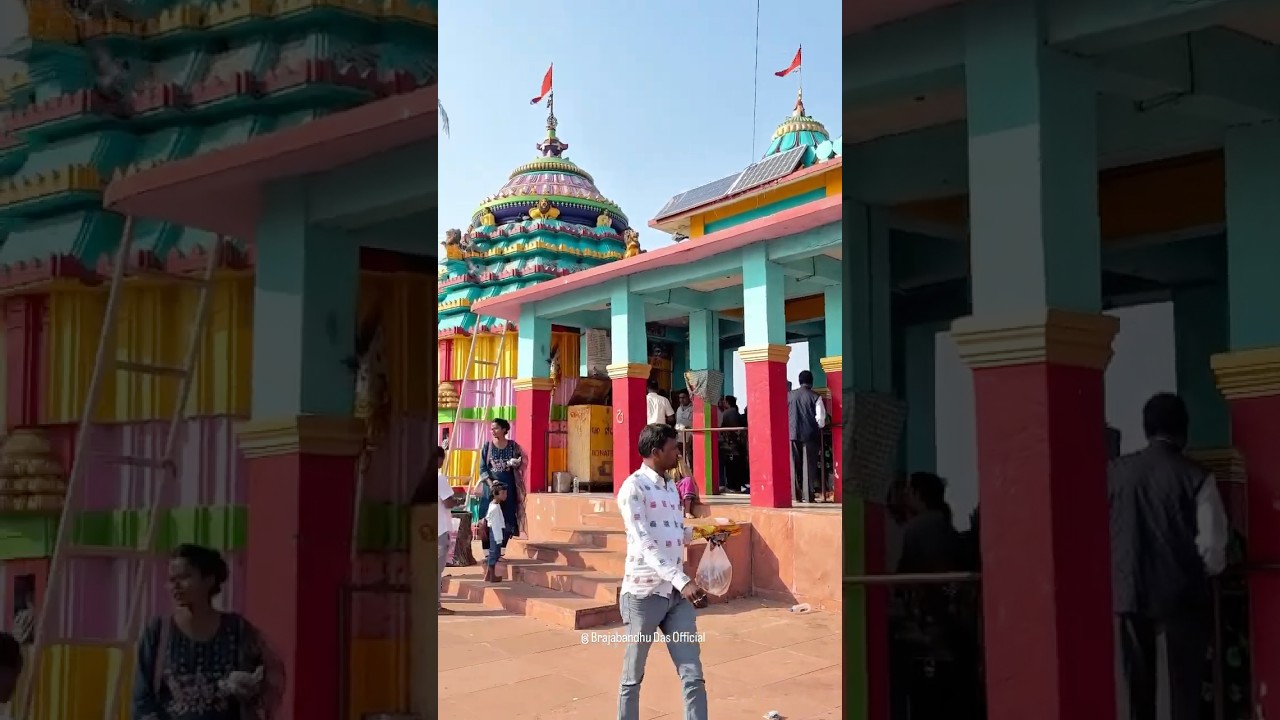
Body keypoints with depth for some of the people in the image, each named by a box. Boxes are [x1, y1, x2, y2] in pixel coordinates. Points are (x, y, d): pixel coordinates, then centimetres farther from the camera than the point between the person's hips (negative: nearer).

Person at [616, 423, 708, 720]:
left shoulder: (671, 488, 14)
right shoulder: (633, 487, -11)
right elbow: (644, 542, -22)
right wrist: (682, 580, -30)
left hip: (677, 594, 7)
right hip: (644, 593, -7)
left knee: (693, 674, 0)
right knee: (633, 675, 7)